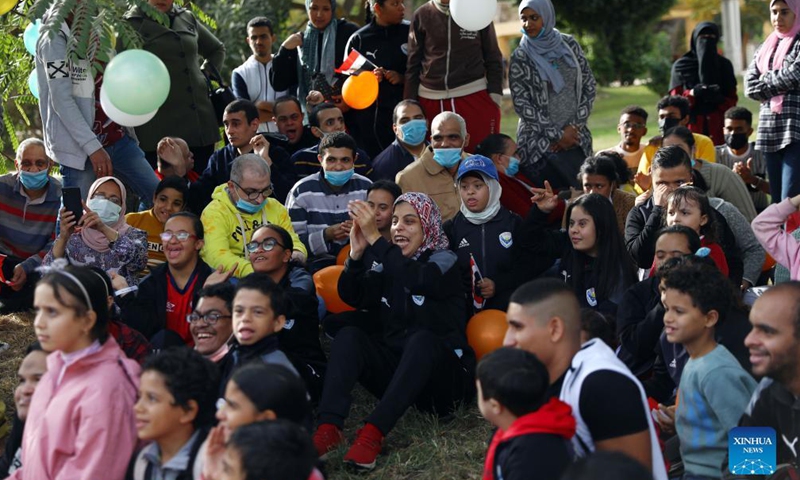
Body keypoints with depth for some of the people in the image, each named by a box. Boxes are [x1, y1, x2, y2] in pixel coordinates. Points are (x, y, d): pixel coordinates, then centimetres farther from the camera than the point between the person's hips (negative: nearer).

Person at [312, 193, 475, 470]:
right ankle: (328, 429, -37)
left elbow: (415, 278, -26)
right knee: (349, 335, -18)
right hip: (397, 369, 5)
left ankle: (372, 433, -47)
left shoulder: (444, 261, -3)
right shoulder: (389, 267, 11)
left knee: (422, 338, -35)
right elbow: (351, 296, -3)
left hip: (443, 374, -5)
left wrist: (374, 238, -29)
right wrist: (357, 253, -19)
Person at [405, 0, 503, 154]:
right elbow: (413, 64, 8)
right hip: (430, 99, 1)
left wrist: (494, 95, -1)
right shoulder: (422, 15, 5)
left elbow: (493, 59, 7)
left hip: (474, 96, -1)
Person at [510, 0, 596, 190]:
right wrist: (557, 135, -10)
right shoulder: (520, 57, -3)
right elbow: (521, 103, -7)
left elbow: (589, 86, 6)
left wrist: (574, 126, -5)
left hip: (576, 139, 3)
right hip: (539, 143, -3)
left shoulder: (569, 45, 6)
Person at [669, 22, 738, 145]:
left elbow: (732, 99, 10)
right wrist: (692, 93, -15)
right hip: (692, 127, -1)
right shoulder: (680, 65, 9)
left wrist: (720, 99, -12)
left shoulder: (724, 65, 14)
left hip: (718, 128, 1)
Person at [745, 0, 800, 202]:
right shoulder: (766, 47, 19)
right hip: (770, 130, 6)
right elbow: (750, 86, 10)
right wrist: (778, 85, -6)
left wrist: (766, 80, 3)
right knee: (776, 199, 6)